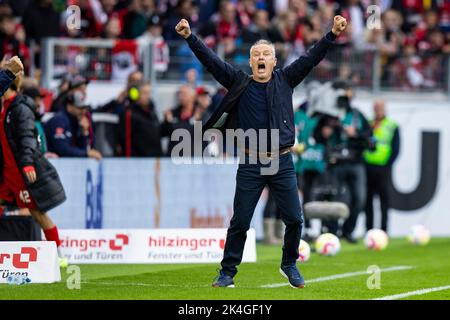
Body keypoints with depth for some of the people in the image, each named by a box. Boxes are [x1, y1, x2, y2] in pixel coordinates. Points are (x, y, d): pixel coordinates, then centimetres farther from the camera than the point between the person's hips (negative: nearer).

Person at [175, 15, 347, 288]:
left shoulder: (285, 80, 6)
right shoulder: (239, 82, 3)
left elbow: (311, 59, 0)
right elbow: (211, 61, -2)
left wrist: (332, 35, -10)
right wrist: (190, 37, -11)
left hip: (282, 163, 1)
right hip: (251, 165, -1)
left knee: (294, 219, 2)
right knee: (240, 222, 1)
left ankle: (289, 265, 23)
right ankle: (227, 272, 11)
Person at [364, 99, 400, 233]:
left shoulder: (392, 127, 4)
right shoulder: (367, 124, 13)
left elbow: (396, 149, 0)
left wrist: (387, 165, -7)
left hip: (383, 168, -3)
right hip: (368, 166, 3)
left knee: (384, 199, -4)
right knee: (367, 199, 5)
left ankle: (383, 229, -2)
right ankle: (368, 229, 11)